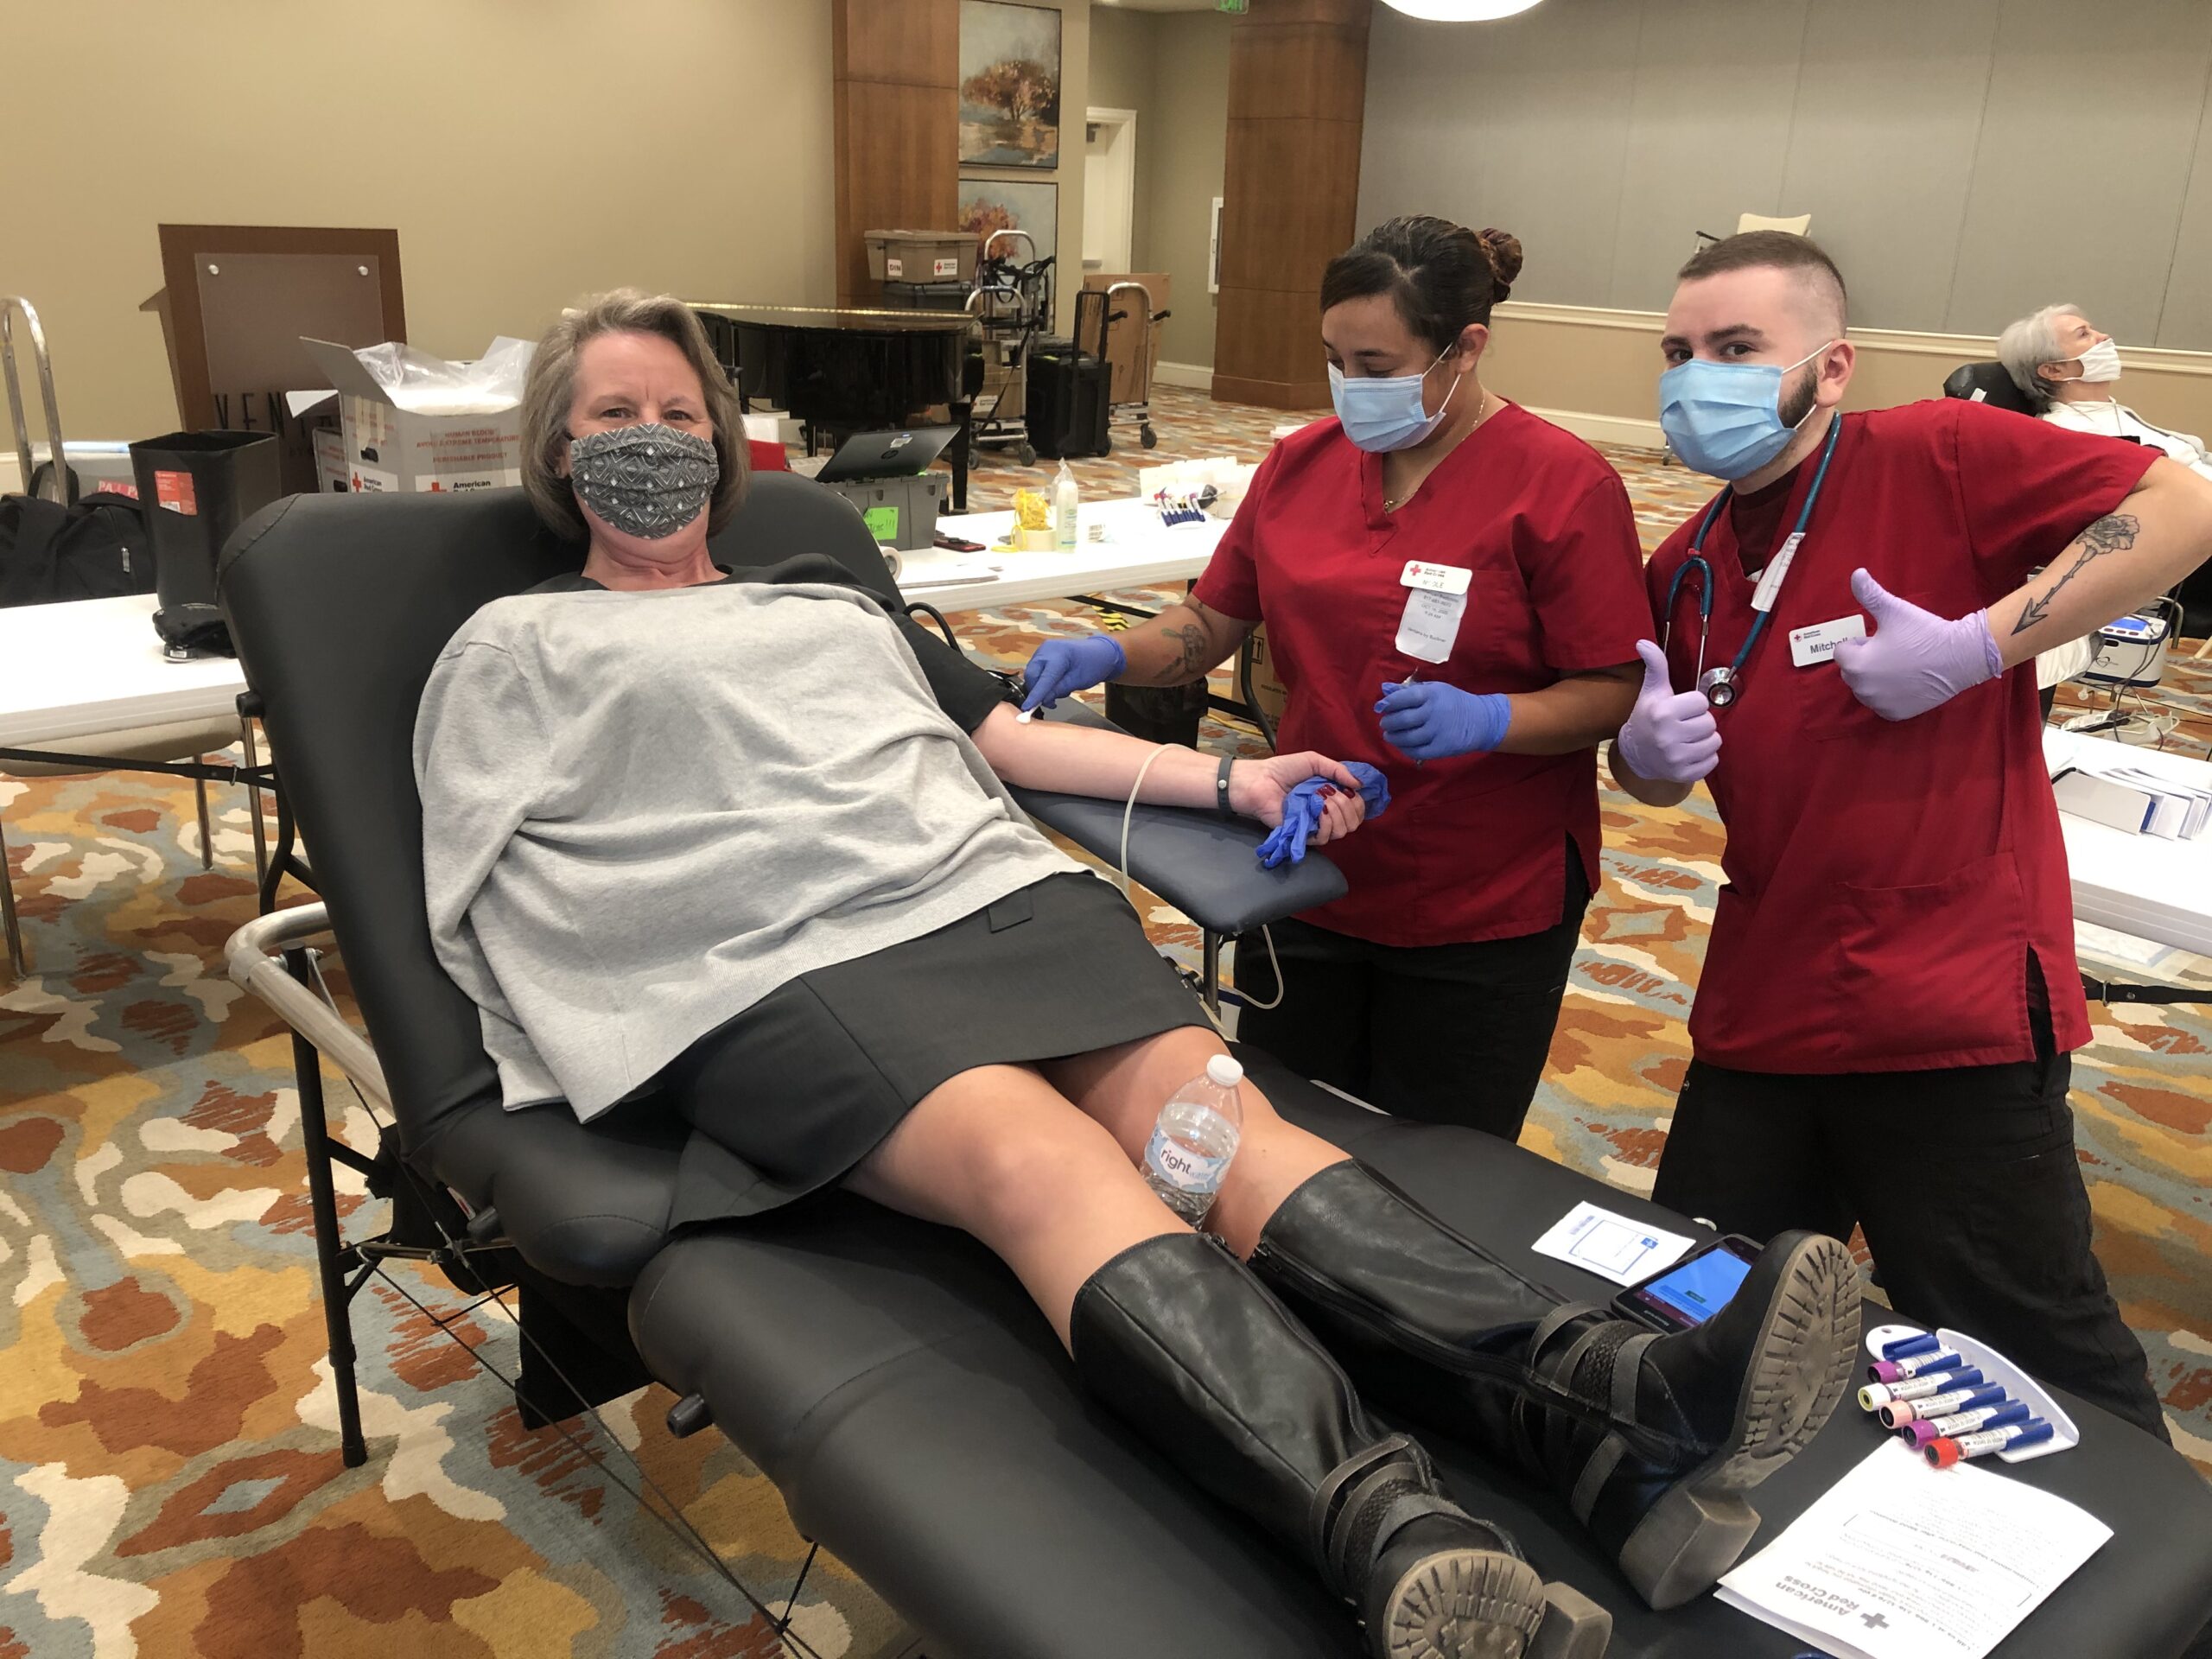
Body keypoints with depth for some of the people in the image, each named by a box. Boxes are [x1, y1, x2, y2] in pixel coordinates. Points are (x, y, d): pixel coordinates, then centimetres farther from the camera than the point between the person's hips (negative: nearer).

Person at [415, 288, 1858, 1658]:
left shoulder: (825, 595, 32)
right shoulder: (514, 650, 19)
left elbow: (1011, 738, 26)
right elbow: (486, 897, 9)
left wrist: (1232, 782, 15)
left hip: (1000, 893, 4)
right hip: (778, 973, -4)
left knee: (1206, 1105, -24)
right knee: (1041, 1156, -34)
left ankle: (1605, 1398, -42)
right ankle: (1394, 1533, -53)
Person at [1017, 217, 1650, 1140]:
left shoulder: (1562, 484, -11)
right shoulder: (1302, 462, 3)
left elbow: (1614, 693, -11)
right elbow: (1213, 621, 8)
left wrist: (1488, 720, -28)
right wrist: (1111, 656, -10)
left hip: (1483, 912, -4)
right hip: (1308, 882, 4)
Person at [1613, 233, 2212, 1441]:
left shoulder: (1936, 456, -10)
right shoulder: (1685, 567, 8)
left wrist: (1975, 644, -23)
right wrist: (1649, 753, -5)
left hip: (1955, 1020, -6)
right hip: (1760, 1015, 7)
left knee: (2035, 1363, 8)